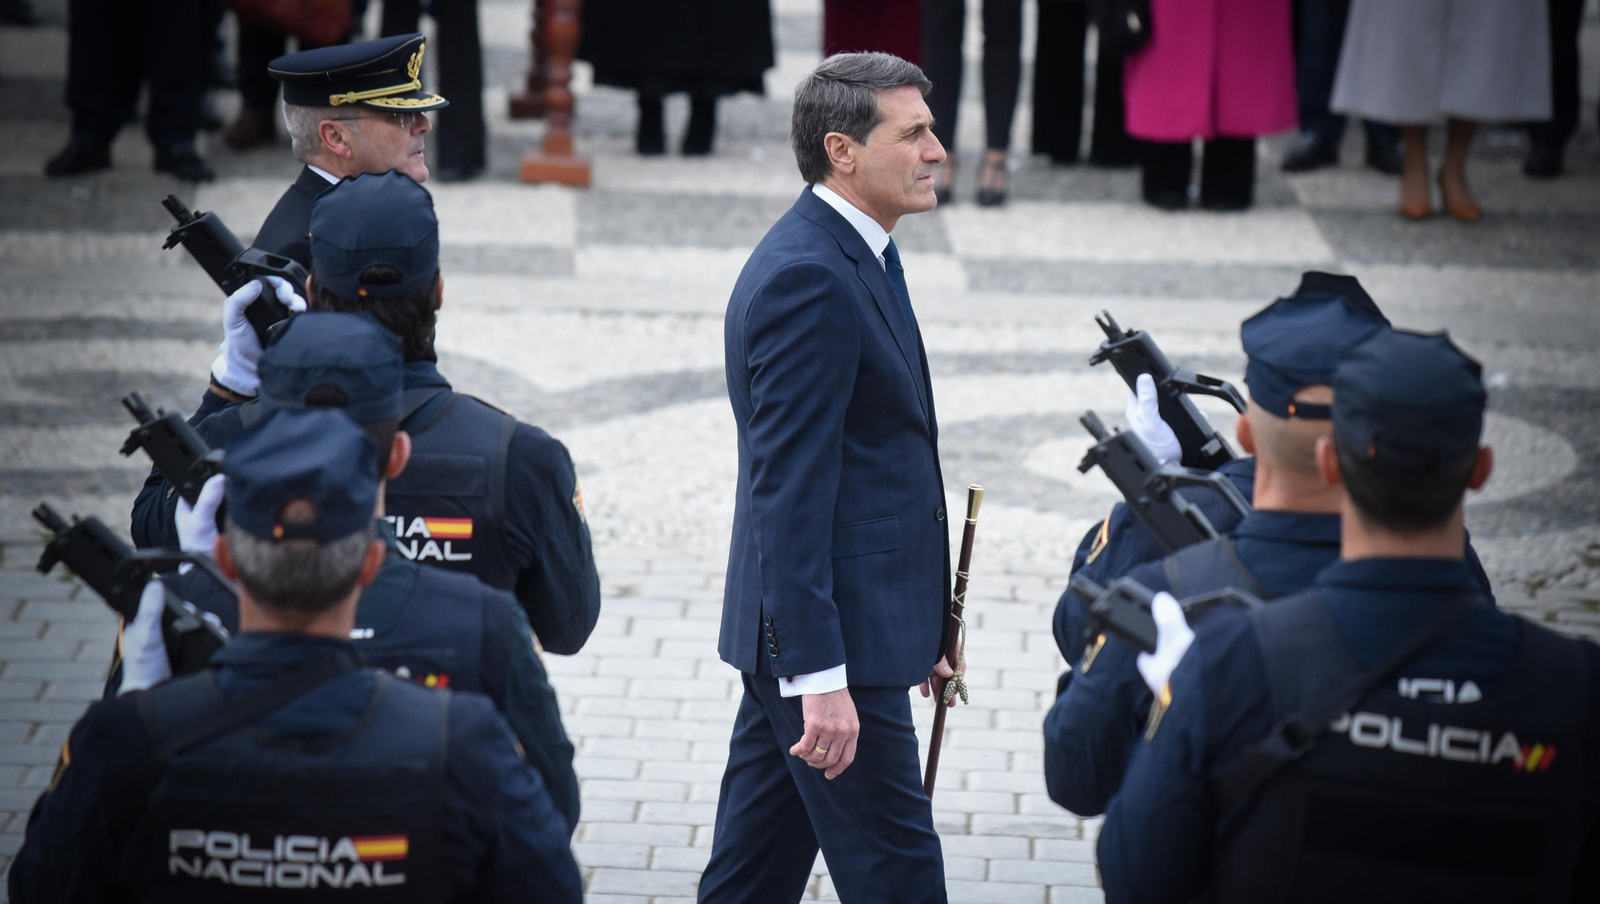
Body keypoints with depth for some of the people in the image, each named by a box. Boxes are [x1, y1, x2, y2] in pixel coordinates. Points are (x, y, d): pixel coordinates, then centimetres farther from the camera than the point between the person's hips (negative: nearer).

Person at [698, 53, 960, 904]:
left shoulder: (848, 256, 13)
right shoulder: (808, 277, -19)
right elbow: (791, 489, -23)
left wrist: (922, 624, 22)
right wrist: (820, 676, -26)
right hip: (835, 638, -10)